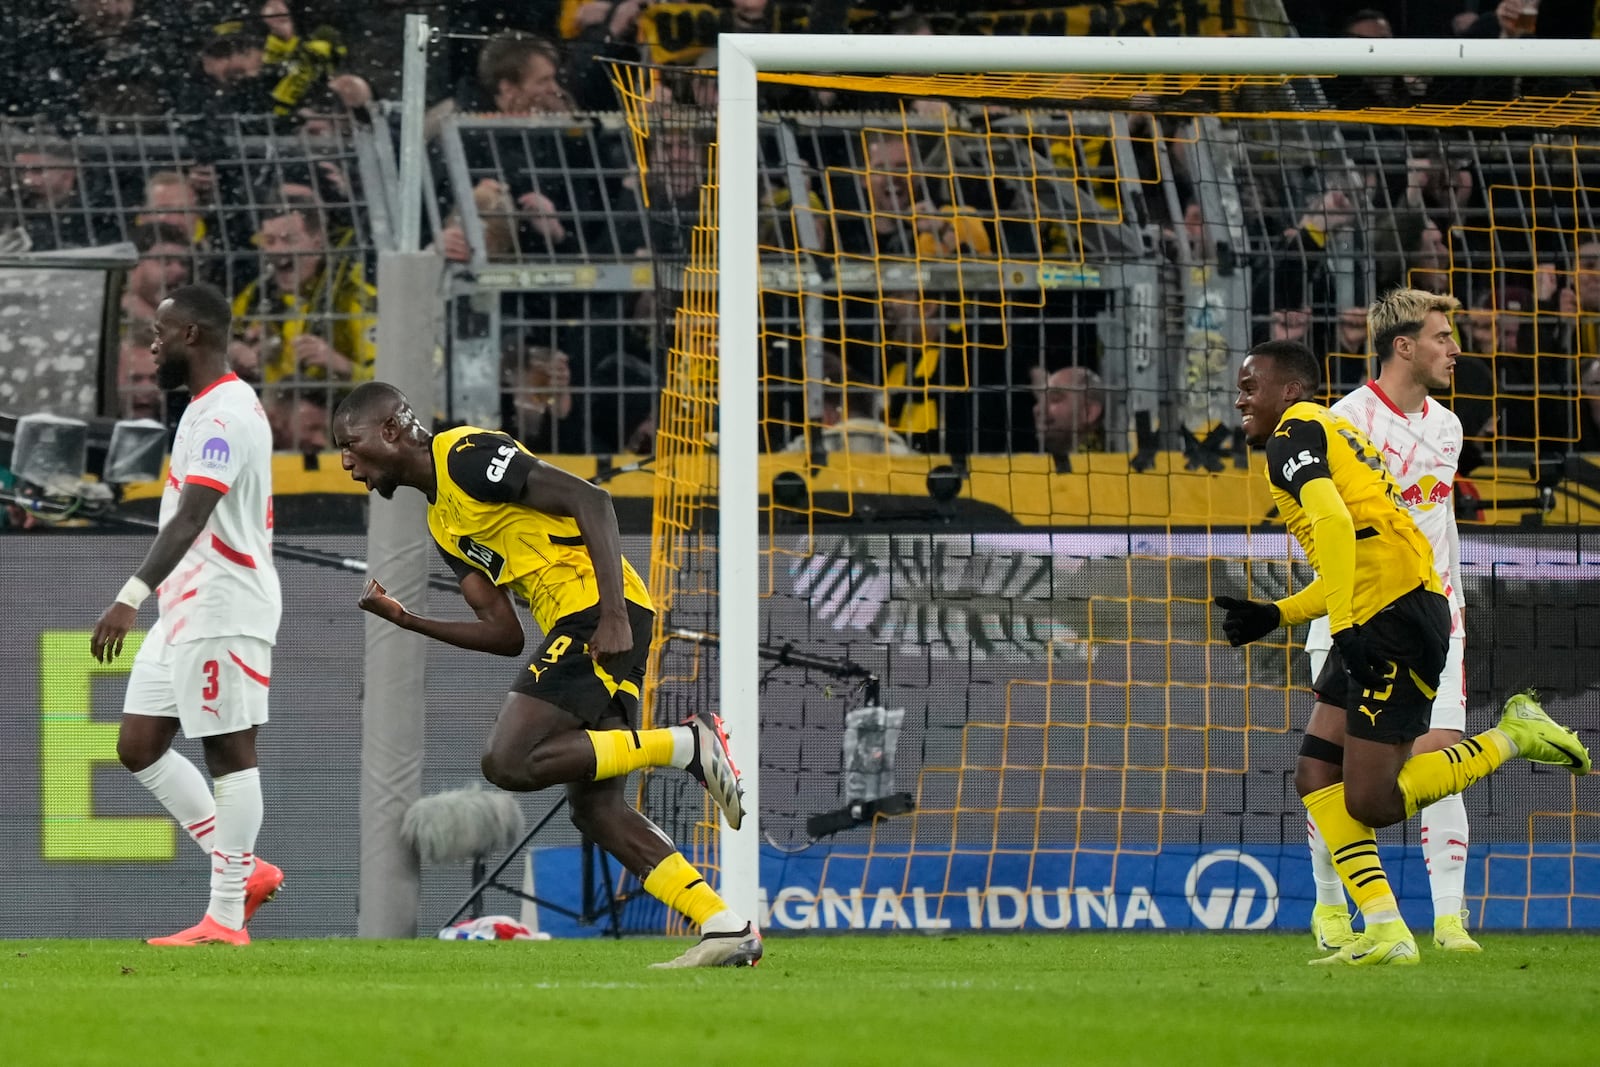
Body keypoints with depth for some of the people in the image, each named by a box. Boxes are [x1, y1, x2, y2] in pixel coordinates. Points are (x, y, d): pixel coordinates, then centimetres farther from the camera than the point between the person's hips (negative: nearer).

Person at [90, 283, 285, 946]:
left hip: (222, 611, -10)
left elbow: (191, 517, -29)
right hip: (185, 611, 10)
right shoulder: (211, 409, 17)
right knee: (138, 747, 8)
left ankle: (226, 919, -2)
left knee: (229, 754, -5)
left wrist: (131, 597, -38)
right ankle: (244, 871, 12)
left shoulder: (226, 414, -17)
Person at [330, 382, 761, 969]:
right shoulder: (443, 522, 23)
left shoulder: (466, 455, -5)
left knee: (510, 761, -19)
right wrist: (405, 620, 11)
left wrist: (614, 613, -23)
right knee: (594, 807, 5)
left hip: (602, 617, -10)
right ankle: (728, 929, 3)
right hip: (576, 628, 10)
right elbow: (504, 635, 20)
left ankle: (688, 744, -13)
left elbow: (590, 501, -13)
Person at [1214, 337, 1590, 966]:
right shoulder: (1332, 435, 28)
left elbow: (1334, 521, -20)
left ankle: (1514, 736, 0)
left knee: (1370, 802, -11)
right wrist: (1275, 616, 22)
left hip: (1396, 618, -10)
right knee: (1317, 779, 4)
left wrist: (1343, 625, -25)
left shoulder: (1293, 435, -3)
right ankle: (1385, 933, -3)